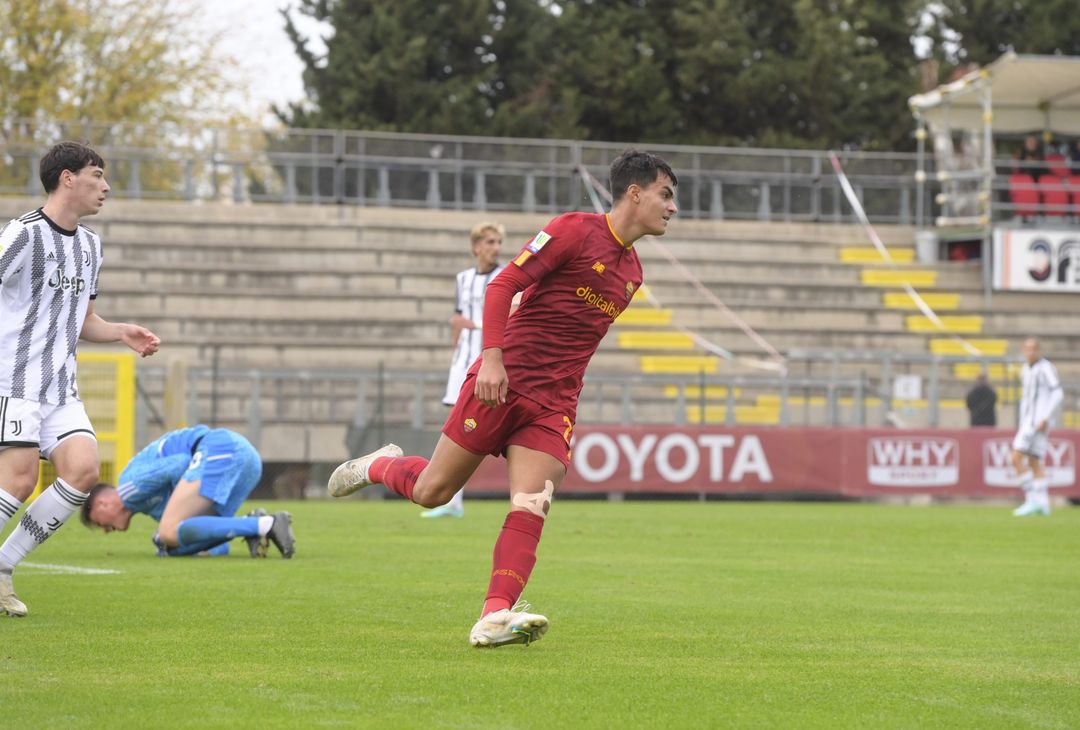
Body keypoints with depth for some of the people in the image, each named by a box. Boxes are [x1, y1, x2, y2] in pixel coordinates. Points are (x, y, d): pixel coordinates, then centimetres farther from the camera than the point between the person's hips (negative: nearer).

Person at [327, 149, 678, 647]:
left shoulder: (631, 273, 15)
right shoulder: (575, 231, -8)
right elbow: (502, 286, -13)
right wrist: (492, 357, -24)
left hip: (554, 406, 5)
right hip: (503, 381, -5)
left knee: (530, 510, -15)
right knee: (431, 491, 3)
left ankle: (496, 616, -23)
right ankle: (379, 466, 34)